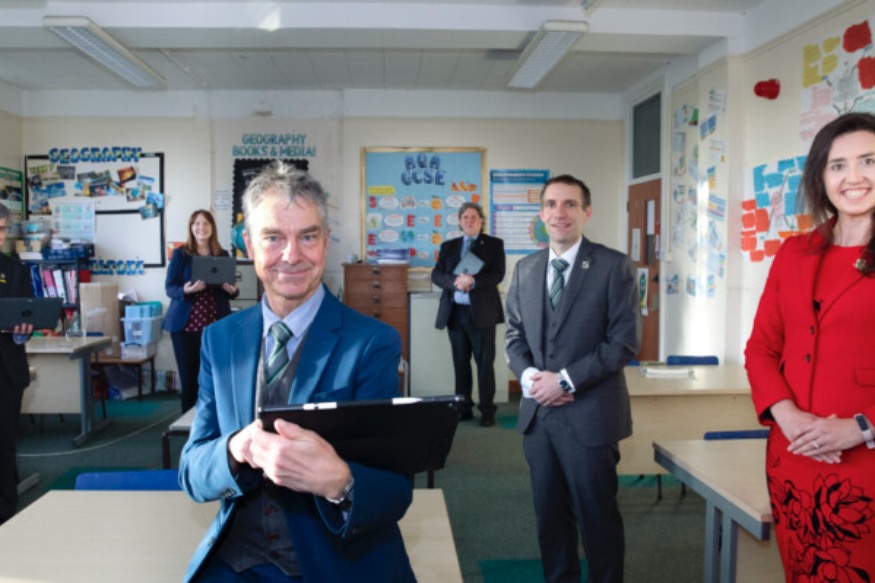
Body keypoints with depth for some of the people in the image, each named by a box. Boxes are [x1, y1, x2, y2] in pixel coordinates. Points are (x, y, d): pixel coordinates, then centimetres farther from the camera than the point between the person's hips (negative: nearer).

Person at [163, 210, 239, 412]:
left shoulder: (222, 255, 9)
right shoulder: (180, 254, 2)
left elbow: (231, 289, 13)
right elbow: (169, 287, -2)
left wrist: (232, 290, -10)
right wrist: (186, 290, -22)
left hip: (215, 324, 2)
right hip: (186, 324, -2)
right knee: (188, 374, 2)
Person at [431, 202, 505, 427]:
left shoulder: (494, 244, 6)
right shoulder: (448, 246, 14)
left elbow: (497, 274, -6)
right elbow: (436, 274, 3)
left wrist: (473, 281, -21)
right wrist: (455, 281, -17)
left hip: (481, 312, -3)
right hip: (454, 312, 3)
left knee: (485, 362, 0)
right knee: (460, 362, 9)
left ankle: (487, 410, 9)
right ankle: (463, 407, 19)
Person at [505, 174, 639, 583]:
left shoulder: (614, 266, -6)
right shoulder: (525, 269, 9)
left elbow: (624, 340, -11)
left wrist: (566, 380, -15)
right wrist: (528, 374, -6)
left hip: (589, 414, -4)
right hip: (537, 412, 5)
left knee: (597, 516, 8)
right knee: (549, 514, 16)